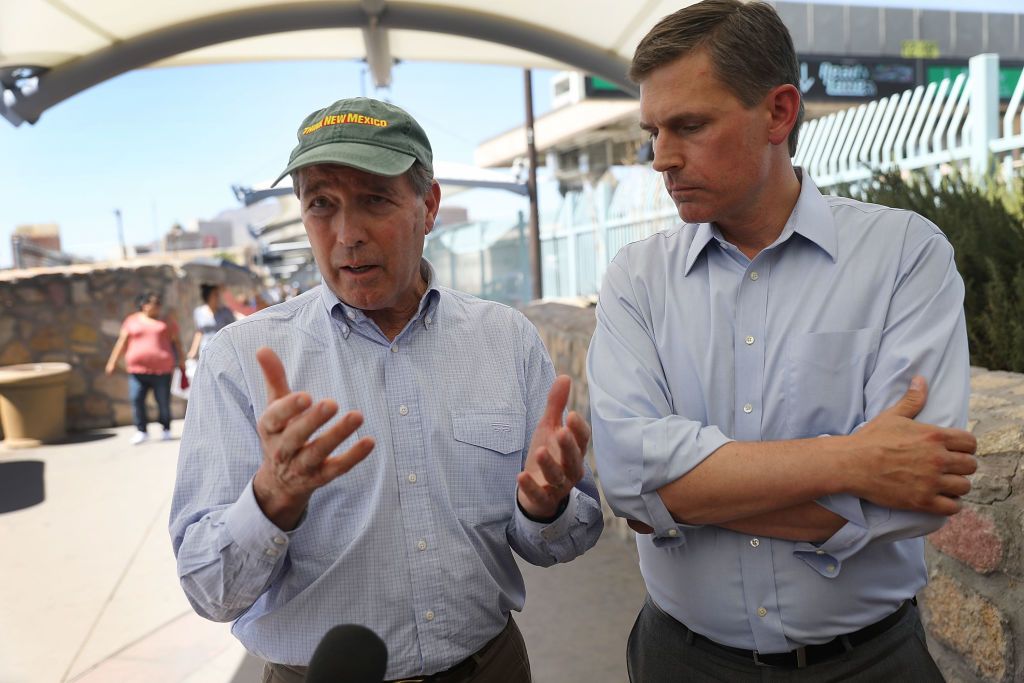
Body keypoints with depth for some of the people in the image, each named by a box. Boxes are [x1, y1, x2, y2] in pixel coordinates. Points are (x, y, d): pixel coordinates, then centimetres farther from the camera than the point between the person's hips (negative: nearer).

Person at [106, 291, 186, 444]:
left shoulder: (167, 322, 8)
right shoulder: (132, 321, 10)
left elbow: (176, 342, 8)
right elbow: (122, 342, 10)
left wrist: (181, 361, 3)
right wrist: (113, 362, 7)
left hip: (162, 369, -1)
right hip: (138, 369, 1)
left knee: (163, 402, 2)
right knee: (136, 401, -4)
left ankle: (165, 429, 19)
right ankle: (141, 431, 8)